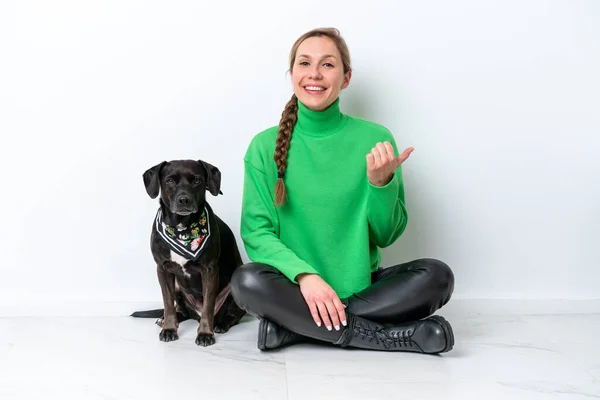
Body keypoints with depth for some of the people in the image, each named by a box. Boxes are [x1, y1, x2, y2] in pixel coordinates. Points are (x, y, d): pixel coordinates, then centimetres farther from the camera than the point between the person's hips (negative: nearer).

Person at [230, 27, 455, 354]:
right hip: (296, 286, -1)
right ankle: (397, 336, -22)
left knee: (436, 276, -23)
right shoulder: (265, 146, -1)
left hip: (362, 286, 1)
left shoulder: (374, 138, -1)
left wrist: (381, 182, -17)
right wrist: (305, 275, -22)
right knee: (247, 281, -31)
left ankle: (292, 326, -20)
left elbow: (386, 235, 1)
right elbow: (256, 232, -5)